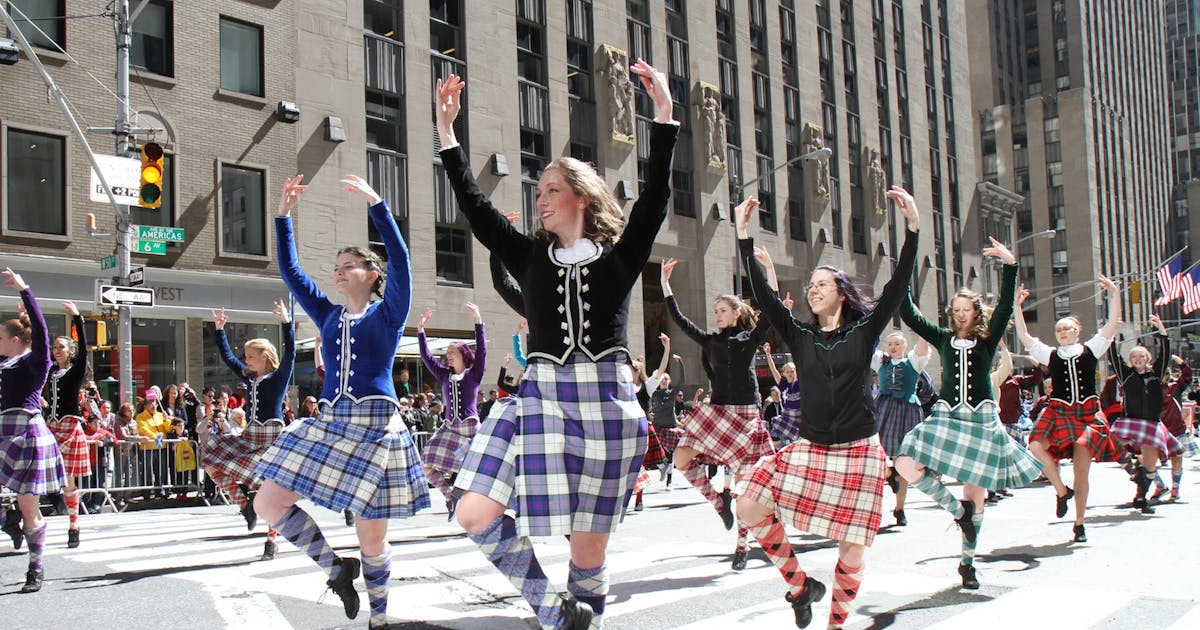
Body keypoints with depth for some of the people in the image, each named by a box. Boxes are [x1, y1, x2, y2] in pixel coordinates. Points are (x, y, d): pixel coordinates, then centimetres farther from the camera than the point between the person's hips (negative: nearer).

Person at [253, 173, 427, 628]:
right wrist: (283, 214, 8)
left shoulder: (388, 314, 1)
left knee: (371, 538, -1)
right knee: (268, 504, -3)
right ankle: (336, 565, 12)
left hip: (376, 425, -5)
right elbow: (290, 272, 14)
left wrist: (376, 202, -19)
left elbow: (399, 258, -13)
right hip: (329, 424, 5)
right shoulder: (329, 317, 15)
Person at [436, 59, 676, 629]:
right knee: (475, 514, -9)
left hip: (606, 401, -2)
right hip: (539, 395, 3)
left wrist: (663, 112, -13)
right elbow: (475, 208, 6)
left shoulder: (621, 256, 4)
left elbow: (655, 196, -6)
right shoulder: (531, 257, 11)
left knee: (589, 543, 3)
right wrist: (446, 131, 3)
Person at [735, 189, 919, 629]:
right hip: (808, 449, 2)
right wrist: (743, 235, -8)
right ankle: (801, 585, 9)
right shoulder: (799, 335, 6)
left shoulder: (865, 330, 1)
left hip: (858, 452, -2)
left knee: (852, 551, -1)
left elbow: (898, 285, -10)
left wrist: (913, 226, -20)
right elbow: (762, 294, -2)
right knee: (750, 508, -10)